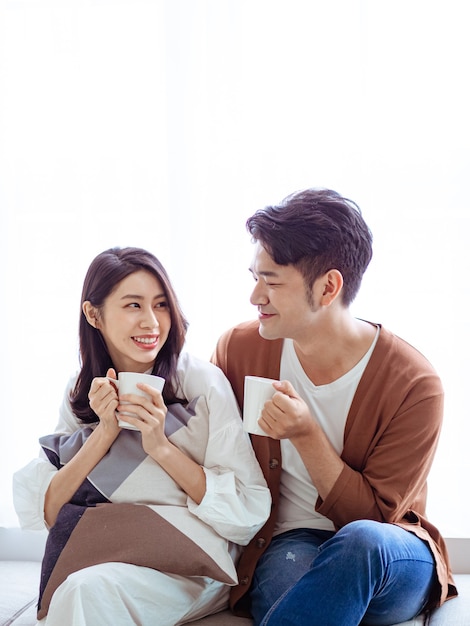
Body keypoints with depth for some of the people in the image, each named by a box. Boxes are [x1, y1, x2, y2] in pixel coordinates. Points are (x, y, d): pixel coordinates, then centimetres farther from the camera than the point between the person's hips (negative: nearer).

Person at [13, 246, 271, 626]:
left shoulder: (203, 382, -9)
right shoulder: (81, 394, 4)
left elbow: (249, 511, -11)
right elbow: (44, 512, -4)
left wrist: (161, 446, -20)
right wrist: (106, 430, -15)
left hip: (191, 566, -3)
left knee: (89, 589, -30)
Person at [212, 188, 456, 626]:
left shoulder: (413, 384, -12)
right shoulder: (238, 349, 0)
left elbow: (374, 514, -9)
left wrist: (307, 436, -21)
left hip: (394, 562, 0)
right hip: (284, 545, 0)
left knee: (361, 540, -37)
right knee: (291, 559, -37)